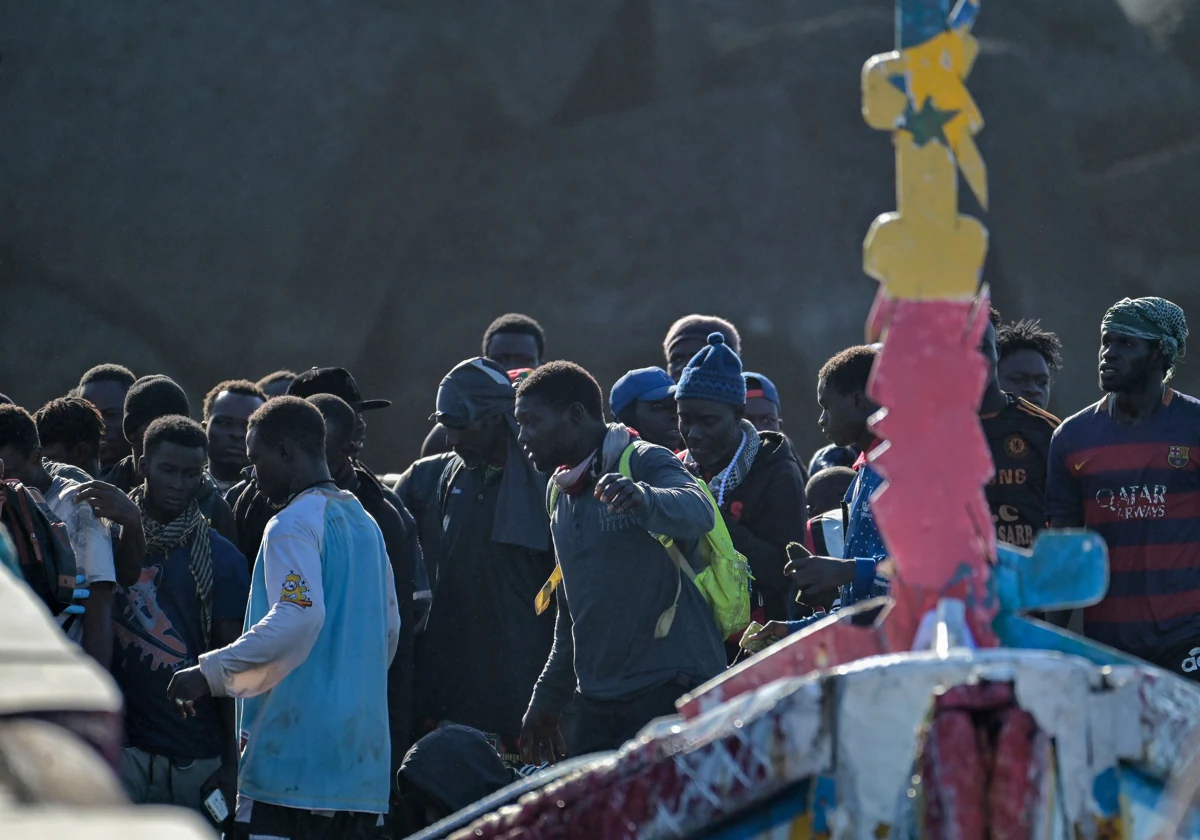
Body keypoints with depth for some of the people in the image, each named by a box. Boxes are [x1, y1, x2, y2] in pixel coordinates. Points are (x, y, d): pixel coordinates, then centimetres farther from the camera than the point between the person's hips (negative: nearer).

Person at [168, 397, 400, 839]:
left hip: (296, 750, -8)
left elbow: (298, 617, -24)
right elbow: (389, 626, 22)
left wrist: (211, 673, -21)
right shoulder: (364, 523, 17)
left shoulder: (294, 525, -10)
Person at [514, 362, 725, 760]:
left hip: (669, 693, -7)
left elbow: (697, 513, -29)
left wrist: (643, 499, -50)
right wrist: (545, 703, 27)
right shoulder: (563, 496, 20)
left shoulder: (645, 464, -5)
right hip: (596, 704, 7)